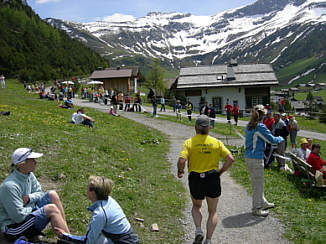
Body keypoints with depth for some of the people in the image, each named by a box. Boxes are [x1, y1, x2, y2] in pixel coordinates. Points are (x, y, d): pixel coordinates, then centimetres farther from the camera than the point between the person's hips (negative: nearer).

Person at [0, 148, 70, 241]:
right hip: (13, 228, -9)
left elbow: (39, 193, 10)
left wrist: (29, 197, -12)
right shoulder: (10, 186, -29)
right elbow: (19, 217, -28)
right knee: (51, 209, -24)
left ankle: (65, 229, -4)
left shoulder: (29, 175, -3)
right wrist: (31, 207, -10)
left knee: (52, 195, -6)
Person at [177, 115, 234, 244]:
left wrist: (180, 171, 0)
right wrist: (220, 172, 3)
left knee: (196, 206, 26)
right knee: (212, 212, 18)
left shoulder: (189, 143, -6)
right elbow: (230, 159, -9)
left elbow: (181, 161, -19)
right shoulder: (216, 142, -1)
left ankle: (198, 230, 7)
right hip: (213, 180, 1)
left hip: (195, 180, 0)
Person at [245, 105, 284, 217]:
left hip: (248, 157, 9)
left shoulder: (249, 126, 9)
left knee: (256, 182, 21)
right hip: (256, 158, -9)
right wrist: (280, 139, 7)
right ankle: (256, 209, 13)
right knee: (258, 184, 3)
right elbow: (272, 140, -14)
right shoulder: (260, 126, -17)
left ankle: (263, 203, 36)